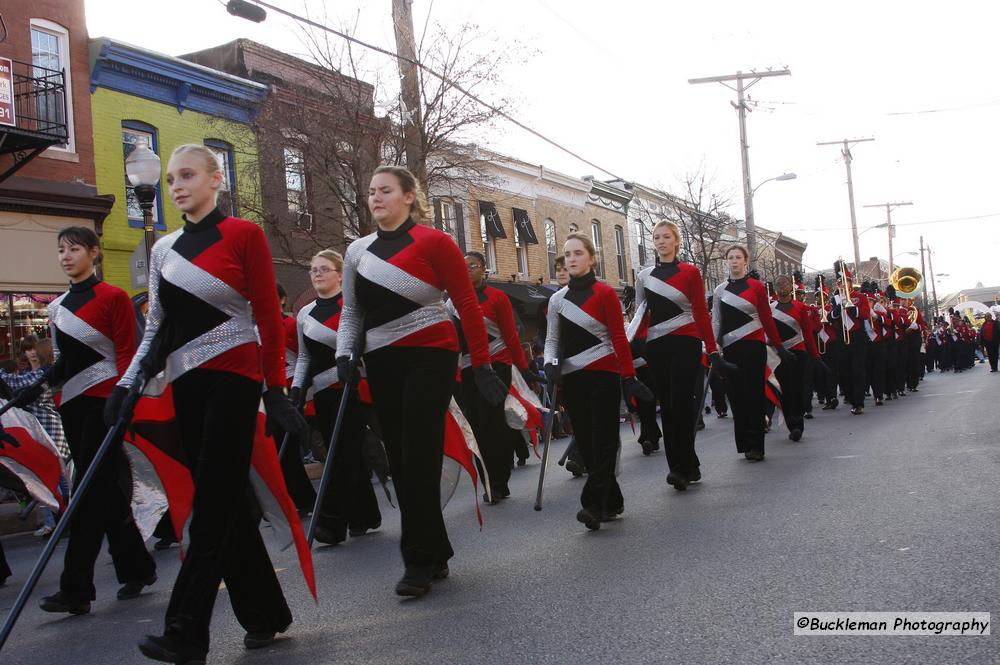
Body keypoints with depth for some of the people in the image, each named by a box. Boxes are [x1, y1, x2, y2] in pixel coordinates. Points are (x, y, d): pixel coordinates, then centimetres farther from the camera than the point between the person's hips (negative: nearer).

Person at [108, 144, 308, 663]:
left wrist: (275, 387, -8)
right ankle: (266, 613, 19)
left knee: (214, 503, -7)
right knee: (225, 502, 8)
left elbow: (269, 316, -5)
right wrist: (128, 383, 5)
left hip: (232, 377, -6)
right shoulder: (164, 249, 14)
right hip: (185, 385, 6)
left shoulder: (244, 234, -2)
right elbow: (156, 327, 15)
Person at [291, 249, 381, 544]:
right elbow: (304, 356, 18)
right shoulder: (304, 314, 13)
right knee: (346, 454, 8)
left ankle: (331, 523, -2)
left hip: (349, 389, -5)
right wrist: (296, 387, 7)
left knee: (342, 454, -5)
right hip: (323, 391, 6)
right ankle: (363, 516, 18)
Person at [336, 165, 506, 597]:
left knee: (418, 459, -9)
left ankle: (419, 561, 0)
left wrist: (482, 363, -9)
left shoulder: (433, 242, -4)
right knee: (400, 462, 7)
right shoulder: (357, 251, 13)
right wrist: (345, 353, 3)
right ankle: (435, 554, 19)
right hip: (381, 366, 6)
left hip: (429, 358, -6)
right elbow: (350, 311, 20)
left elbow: (467, 304, -6)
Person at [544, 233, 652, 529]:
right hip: (572, 380, 5)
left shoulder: (605, 293, -3)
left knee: (603, 441, -8)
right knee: (586, 442, 6)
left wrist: (629, 377, -10)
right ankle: (612, 502, 16)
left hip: (603, 375, -5)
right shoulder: (557, 299, 11)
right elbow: (552, 339, 14)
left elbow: (619, 338, -6)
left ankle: (594, 504, -11)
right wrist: (551, 363, -6)